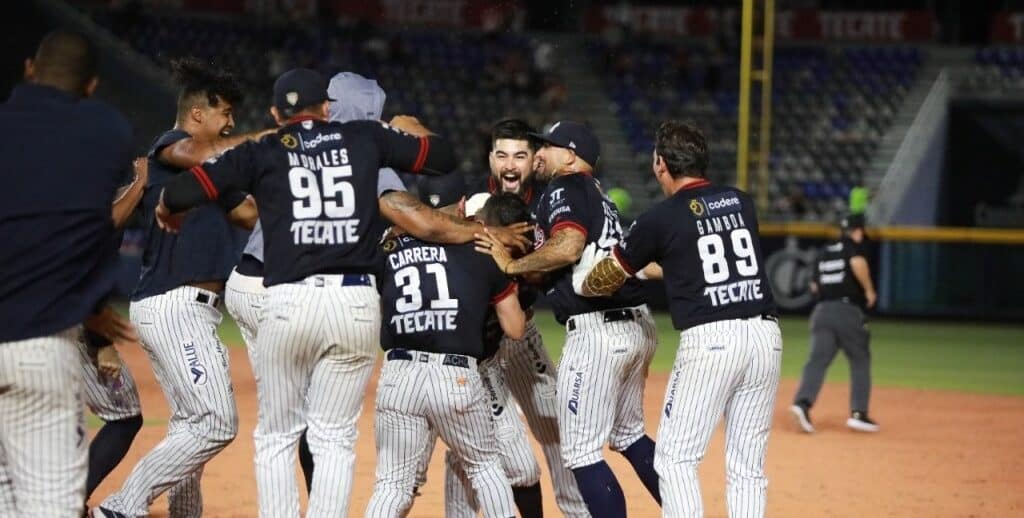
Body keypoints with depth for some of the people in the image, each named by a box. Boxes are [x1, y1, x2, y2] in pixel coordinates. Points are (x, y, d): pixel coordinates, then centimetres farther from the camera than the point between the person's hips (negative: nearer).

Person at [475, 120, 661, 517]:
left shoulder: (564, 189, -5)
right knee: (628, 436, 24)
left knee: (581, 454, -4)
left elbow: (568, 247, -24)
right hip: (637, 325, 10)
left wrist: (511, 265, -12)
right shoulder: (595, 194, 21)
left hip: (597, 331, -10)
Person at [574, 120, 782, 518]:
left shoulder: (660, 219, -1)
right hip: (766, 335, 5)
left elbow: (606, 279, 12)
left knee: (675, 459, 3)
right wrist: (644, 268, 38)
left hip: (710, 339, -5)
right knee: (747, 466, 8)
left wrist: (581, 283, 35)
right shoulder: (740, 202, 13)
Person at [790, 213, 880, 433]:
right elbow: (858, 263, -21)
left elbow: (815, 285, 21)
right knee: (860, 361, 10)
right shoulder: (853, 245, 2)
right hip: (849, 311, -4)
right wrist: (869, 290, -10)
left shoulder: (825, 252, 19)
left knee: (817, 360, -5)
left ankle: (803, 402, -28)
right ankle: (859, 413, 4)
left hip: (822, 311, 4)